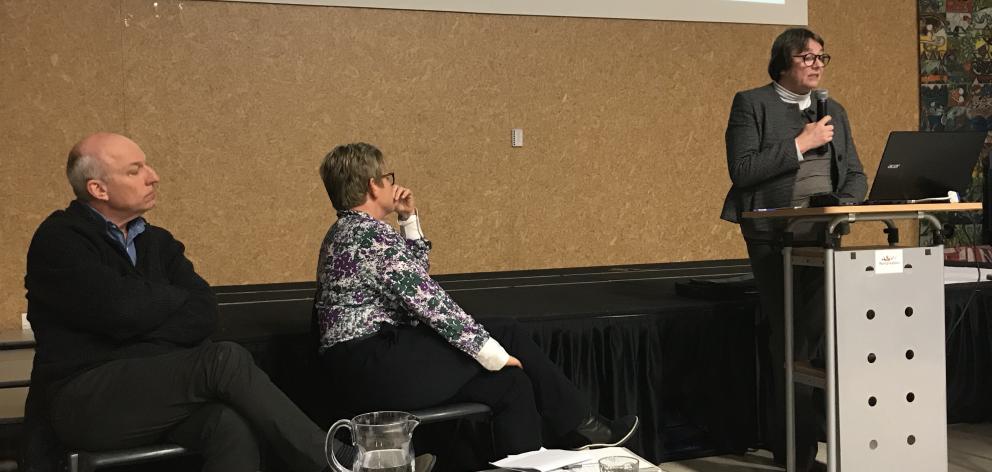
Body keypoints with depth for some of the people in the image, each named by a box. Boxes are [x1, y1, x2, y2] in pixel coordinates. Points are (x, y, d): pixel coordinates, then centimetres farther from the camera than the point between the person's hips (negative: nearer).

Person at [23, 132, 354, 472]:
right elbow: (123, 310, -18)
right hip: (84, 398, -5)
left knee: (232, 426, -30)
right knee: (224, 361, -26)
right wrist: (179, 296, 1)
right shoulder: (59, 240, -3)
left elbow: (204, 312, 1)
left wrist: (142, 336, -14)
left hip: (153, 385, 5)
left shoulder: (157, 241, 15)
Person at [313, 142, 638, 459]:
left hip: (364, 368, 10)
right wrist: (492, 352, -14)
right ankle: (579, 427, 9)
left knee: (509, 382, 4)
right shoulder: (370, 234, -16)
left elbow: (414, 275, 25)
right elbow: (428, 301, -19)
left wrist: (409, 219, 16)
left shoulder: (348, 231, 16)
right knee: (507, 336, -3)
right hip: (378, 365, -10)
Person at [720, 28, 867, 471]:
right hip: (772, 234, -5)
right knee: (788, 335, -5)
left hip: (822, 233, 5)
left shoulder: (834, 111, 17)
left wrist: (843, 202, -5)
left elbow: (855, 174, 16)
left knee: (824, 318, -2)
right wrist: (800, 144, -13)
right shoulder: (751, 103, 0)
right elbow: (742, 169, -12)